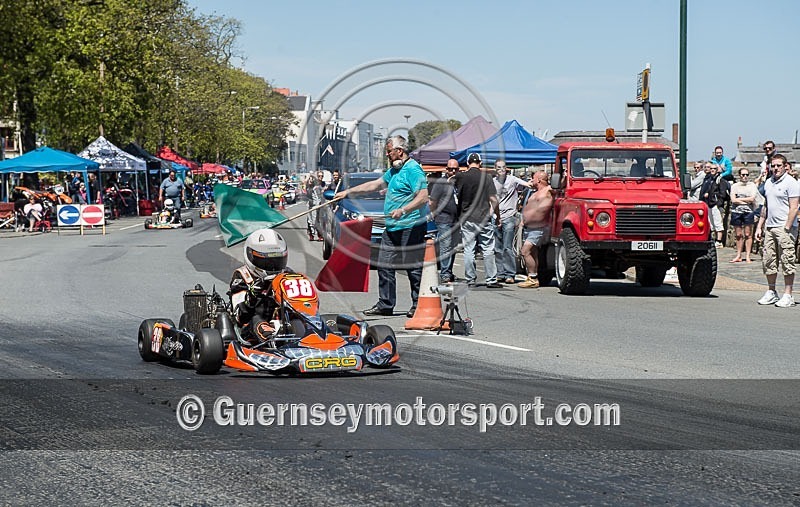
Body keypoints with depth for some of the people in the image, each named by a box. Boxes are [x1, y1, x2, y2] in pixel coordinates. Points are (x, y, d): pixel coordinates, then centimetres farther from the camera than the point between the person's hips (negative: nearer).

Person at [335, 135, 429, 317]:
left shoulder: (413, 170, -12)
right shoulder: (394, 170, 19)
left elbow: (423, 197, -21)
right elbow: (374, 185, 29)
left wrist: (403, 210, -30)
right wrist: (348, 192, 29)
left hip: (410, 227, -10)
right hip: (392, 227, 10)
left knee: (413, 267, -4)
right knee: (384, 266, 9)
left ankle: (418, 305, 4)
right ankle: (385, 304, 14)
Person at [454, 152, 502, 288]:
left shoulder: (461, 177, -2)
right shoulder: (486, 178, -2)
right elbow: (493, 199, -4)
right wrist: (497, 217, 5)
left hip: (467, 219, 1)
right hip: (484, 219, -1)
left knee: (468, 250, 5)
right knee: (488, 250, 3)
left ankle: (470, 280, 6)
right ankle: (491, 280, 4)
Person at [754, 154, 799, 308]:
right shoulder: (768, 183, 15)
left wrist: (787, 229, -19)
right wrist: (759, 226, 18)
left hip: (785, 227, -7)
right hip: (770, 227, 8)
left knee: (787, 262, -5)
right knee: (768, 260, 9)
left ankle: (788, 295, -2)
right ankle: (771, 292, 19)